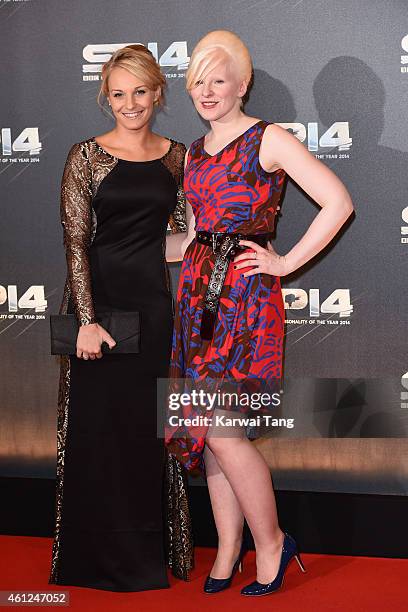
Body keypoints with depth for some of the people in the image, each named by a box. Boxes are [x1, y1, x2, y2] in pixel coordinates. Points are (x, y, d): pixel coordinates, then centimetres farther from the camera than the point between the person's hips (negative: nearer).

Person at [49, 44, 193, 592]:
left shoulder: (176, 156, 8)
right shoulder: (87, 156, -2)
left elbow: (184, 235, 13)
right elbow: (75, 241, -8)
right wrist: (86, 320, -16)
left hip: (156, 305, 3)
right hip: (100, 301, -3)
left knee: (152, 430, 8)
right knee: (98, 428, 4)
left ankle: (151, 553, 24)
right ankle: (99, 557, 20)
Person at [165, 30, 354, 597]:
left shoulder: (269, 140, -5)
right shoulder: (194, 153, 16)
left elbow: (338, 202, -11)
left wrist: (287, 262, -11)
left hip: (246, 294, -7)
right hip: (199, 292, 7)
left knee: (222, 429, -12)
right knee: (208, 427, 6)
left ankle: (271, 542, 6)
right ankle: (228, 546, 19)